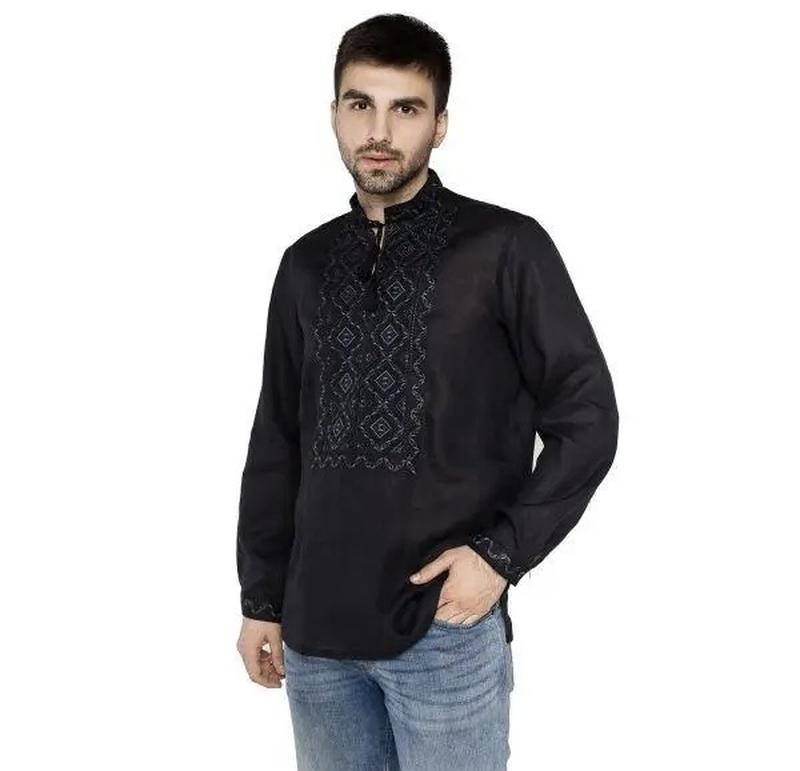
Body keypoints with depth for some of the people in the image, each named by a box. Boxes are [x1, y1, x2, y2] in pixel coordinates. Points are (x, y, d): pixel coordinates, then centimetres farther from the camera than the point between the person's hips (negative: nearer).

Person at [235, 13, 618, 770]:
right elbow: (276, 444, 12)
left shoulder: (504, 247, -5)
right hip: (316, 625, 4)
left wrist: (503, 552, -12)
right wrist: (261, 598, 12)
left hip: (446, 626, -4)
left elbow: (587, 419, -5)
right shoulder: (307, 264, 8)